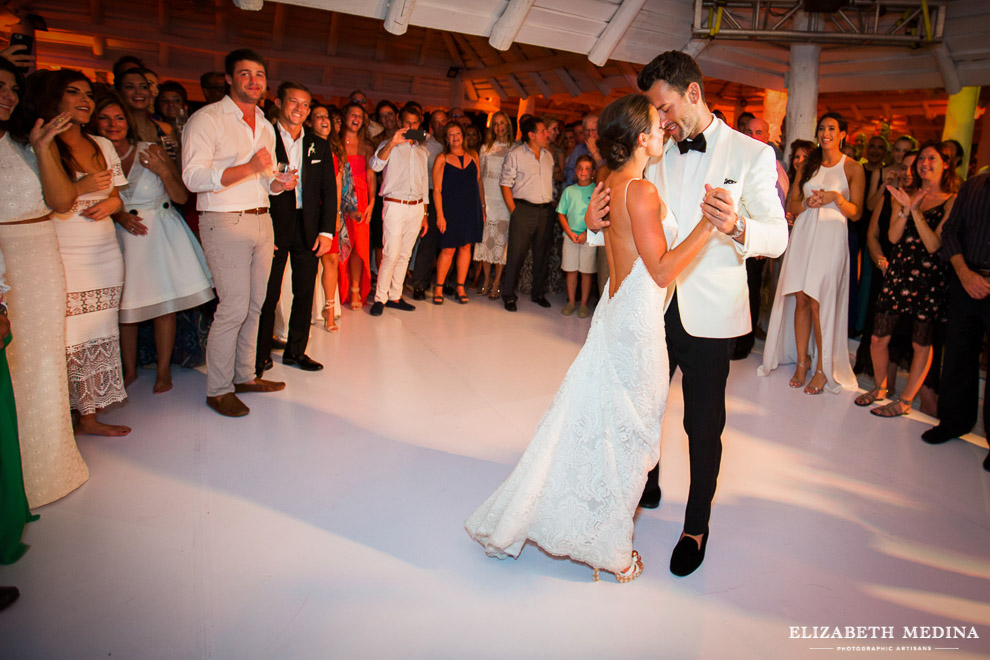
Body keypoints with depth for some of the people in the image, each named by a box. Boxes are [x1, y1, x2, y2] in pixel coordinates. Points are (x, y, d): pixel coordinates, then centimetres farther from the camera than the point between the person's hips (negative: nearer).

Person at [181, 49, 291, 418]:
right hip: (226, 223, -7)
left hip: (262, 221, 7)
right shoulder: (207, 119, -6)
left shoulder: (266, 126, 19)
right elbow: (194, 177, -15)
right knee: (234, 308, -9)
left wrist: (279, 183, 3)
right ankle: (218, 390, 4)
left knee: (255, 304, 9)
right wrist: (248, 168, -25)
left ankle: (245, 376, 21)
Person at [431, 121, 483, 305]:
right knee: (448, 249, -5)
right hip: (450, 209, -3)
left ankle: (460, 287, 14)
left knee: (466, 247, 5)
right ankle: (438, 288, 7)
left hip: (471, 209, 3)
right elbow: (437, 189, -3)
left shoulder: (473, 156, 12)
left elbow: (478, 183, 15)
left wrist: (482, 207, 8)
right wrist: (440, 215, -10)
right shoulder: (442, 159, 1)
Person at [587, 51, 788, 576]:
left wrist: (736, 226, -31)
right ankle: (645, 487, 43)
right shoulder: (657, 158, 7)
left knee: (703, 425, 8)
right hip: (655, 308, 4)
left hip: (709, 316, -4)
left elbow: (778, 237, -9)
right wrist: (596, 223, -11)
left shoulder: (751, 154, -5)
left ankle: (696, 527, 29)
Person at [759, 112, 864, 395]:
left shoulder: (853, 168, 4)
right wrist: (808, 202, -9)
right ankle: (801, 362, 13)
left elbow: (856, 213, 0)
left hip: (830, 238, -4)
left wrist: (836, 197, -17)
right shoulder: (808, 166, 15)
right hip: (803, 235, 4)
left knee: (819, 303, -8)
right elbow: (792, 205, 12)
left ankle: (823, 369, 3)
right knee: (800, 300, 2)